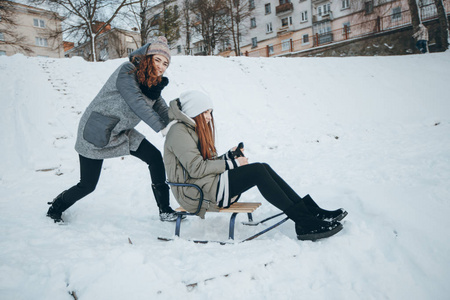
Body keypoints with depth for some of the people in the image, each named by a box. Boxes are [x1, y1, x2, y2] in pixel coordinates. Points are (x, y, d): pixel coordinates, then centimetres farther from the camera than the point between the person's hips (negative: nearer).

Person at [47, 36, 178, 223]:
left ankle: (165, 210, 2)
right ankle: (54, 209, 32)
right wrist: (161, 127, -30)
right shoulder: (127, 72, -20)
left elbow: (161, 108, 0)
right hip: (95, 133, -7)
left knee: (155, 157, -7)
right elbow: (137, 103, -28)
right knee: (87, 185, 1)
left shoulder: (153, 83, 4)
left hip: (122, 132, 7)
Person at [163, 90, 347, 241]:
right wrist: (231, 164, -14)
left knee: (262, 168, -7)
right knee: (257, 171, -22)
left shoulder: (193, 129, 21)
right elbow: (196, 168, -20)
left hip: (207, 183, 9)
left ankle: (312, 211, -11)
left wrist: (228, 156, 1)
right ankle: (304, 223, -21)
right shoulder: (179, 132, -11)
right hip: (197, 192, -9)